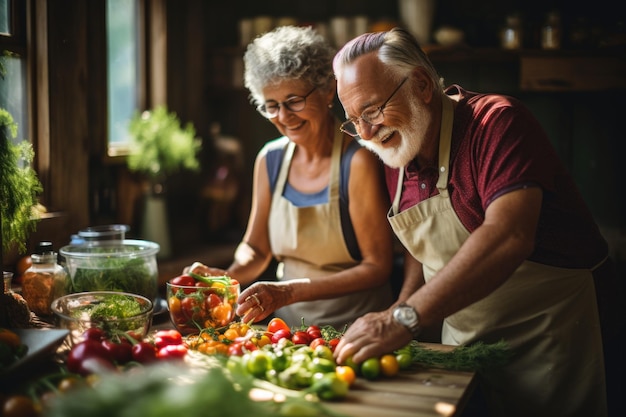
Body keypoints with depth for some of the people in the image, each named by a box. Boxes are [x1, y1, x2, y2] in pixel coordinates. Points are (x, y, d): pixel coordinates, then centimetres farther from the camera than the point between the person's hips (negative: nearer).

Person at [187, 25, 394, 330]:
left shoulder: (357, 160, -14)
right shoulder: (270, 159, 3)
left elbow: (377, 267, -13)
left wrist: (290, 292, -22)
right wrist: (229, 276, -10)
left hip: (354, 329, -4)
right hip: (288, 326, 4)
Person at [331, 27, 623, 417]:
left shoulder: (497, 121, -22)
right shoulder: (396, 152, 1)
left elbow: (508, 237, -37)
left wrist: (406, 318, -41)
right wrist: (401, 307, -7)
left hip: (545, 340, -6)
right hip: (460, 338, 7)